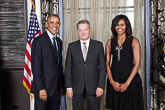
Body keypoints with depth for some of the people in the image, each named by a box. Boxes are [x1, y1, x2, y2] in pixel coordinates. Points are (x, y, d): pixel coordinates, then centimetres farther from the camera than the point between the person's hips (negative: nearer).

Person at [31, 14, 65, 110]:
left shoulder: (59, 41, 14)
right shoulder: (39, 40, -9)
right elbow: (36, 66, -14)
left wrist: (63, 85, 15)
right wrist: (41, 89, -19)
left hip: (57, 88, 6)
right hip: (44, 88, -6)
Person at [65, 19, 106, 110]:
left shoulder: (98, 45, 3)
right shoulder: (72, 46, 5)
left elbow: (102, 67, 1)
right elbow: (68, 68, 4)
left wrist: (101, 86, -5)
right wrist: (68, 87, -2)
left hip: (93, 87, 0)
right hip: (77, 88, 1)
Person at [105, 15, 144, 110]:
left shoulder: (134, 41, -1)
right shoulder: (110, 42, 8)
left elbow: (137, 64, -6)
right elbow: (107, 63, 6)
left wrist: (127, 83, -11)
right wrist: (112, 81, -6)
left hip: (130, 80, -3)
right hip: (114, 81, 3)